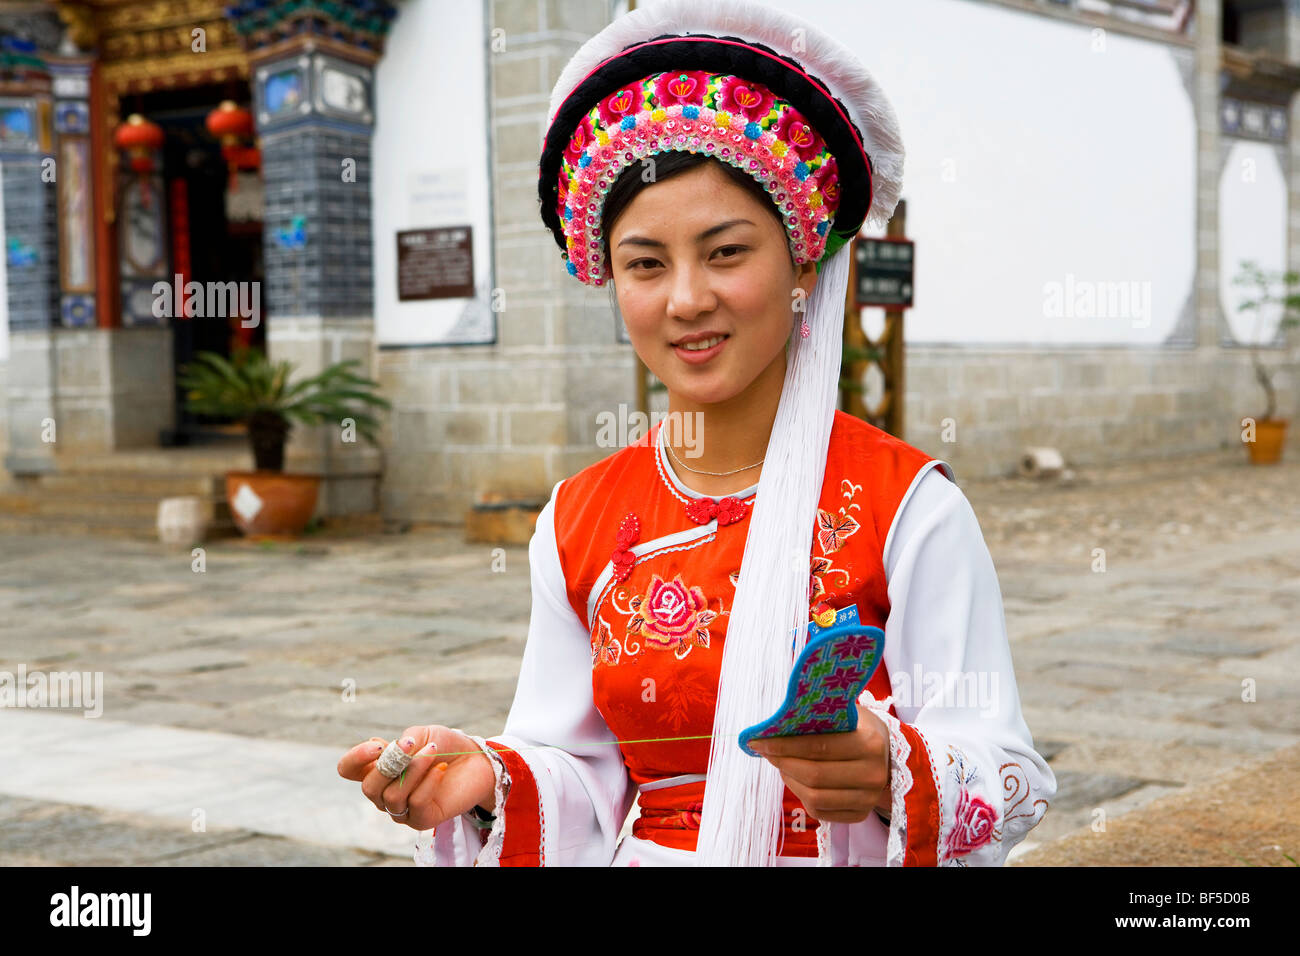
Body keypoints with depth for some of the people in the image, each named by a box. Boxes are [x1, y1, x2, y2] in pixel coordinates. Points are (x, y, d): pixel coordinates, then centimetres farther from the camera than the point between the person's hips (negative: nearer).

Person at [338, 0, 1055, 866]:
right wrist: (487, 780, -10)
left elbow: (1005, 780, -8)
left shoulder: (906, 505, -7)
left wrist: (889, 776, -26)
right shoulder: (577, 524, 4)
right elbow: (583, 785, 8)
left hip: (844, 856, -2)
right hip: (653, 855, 2)